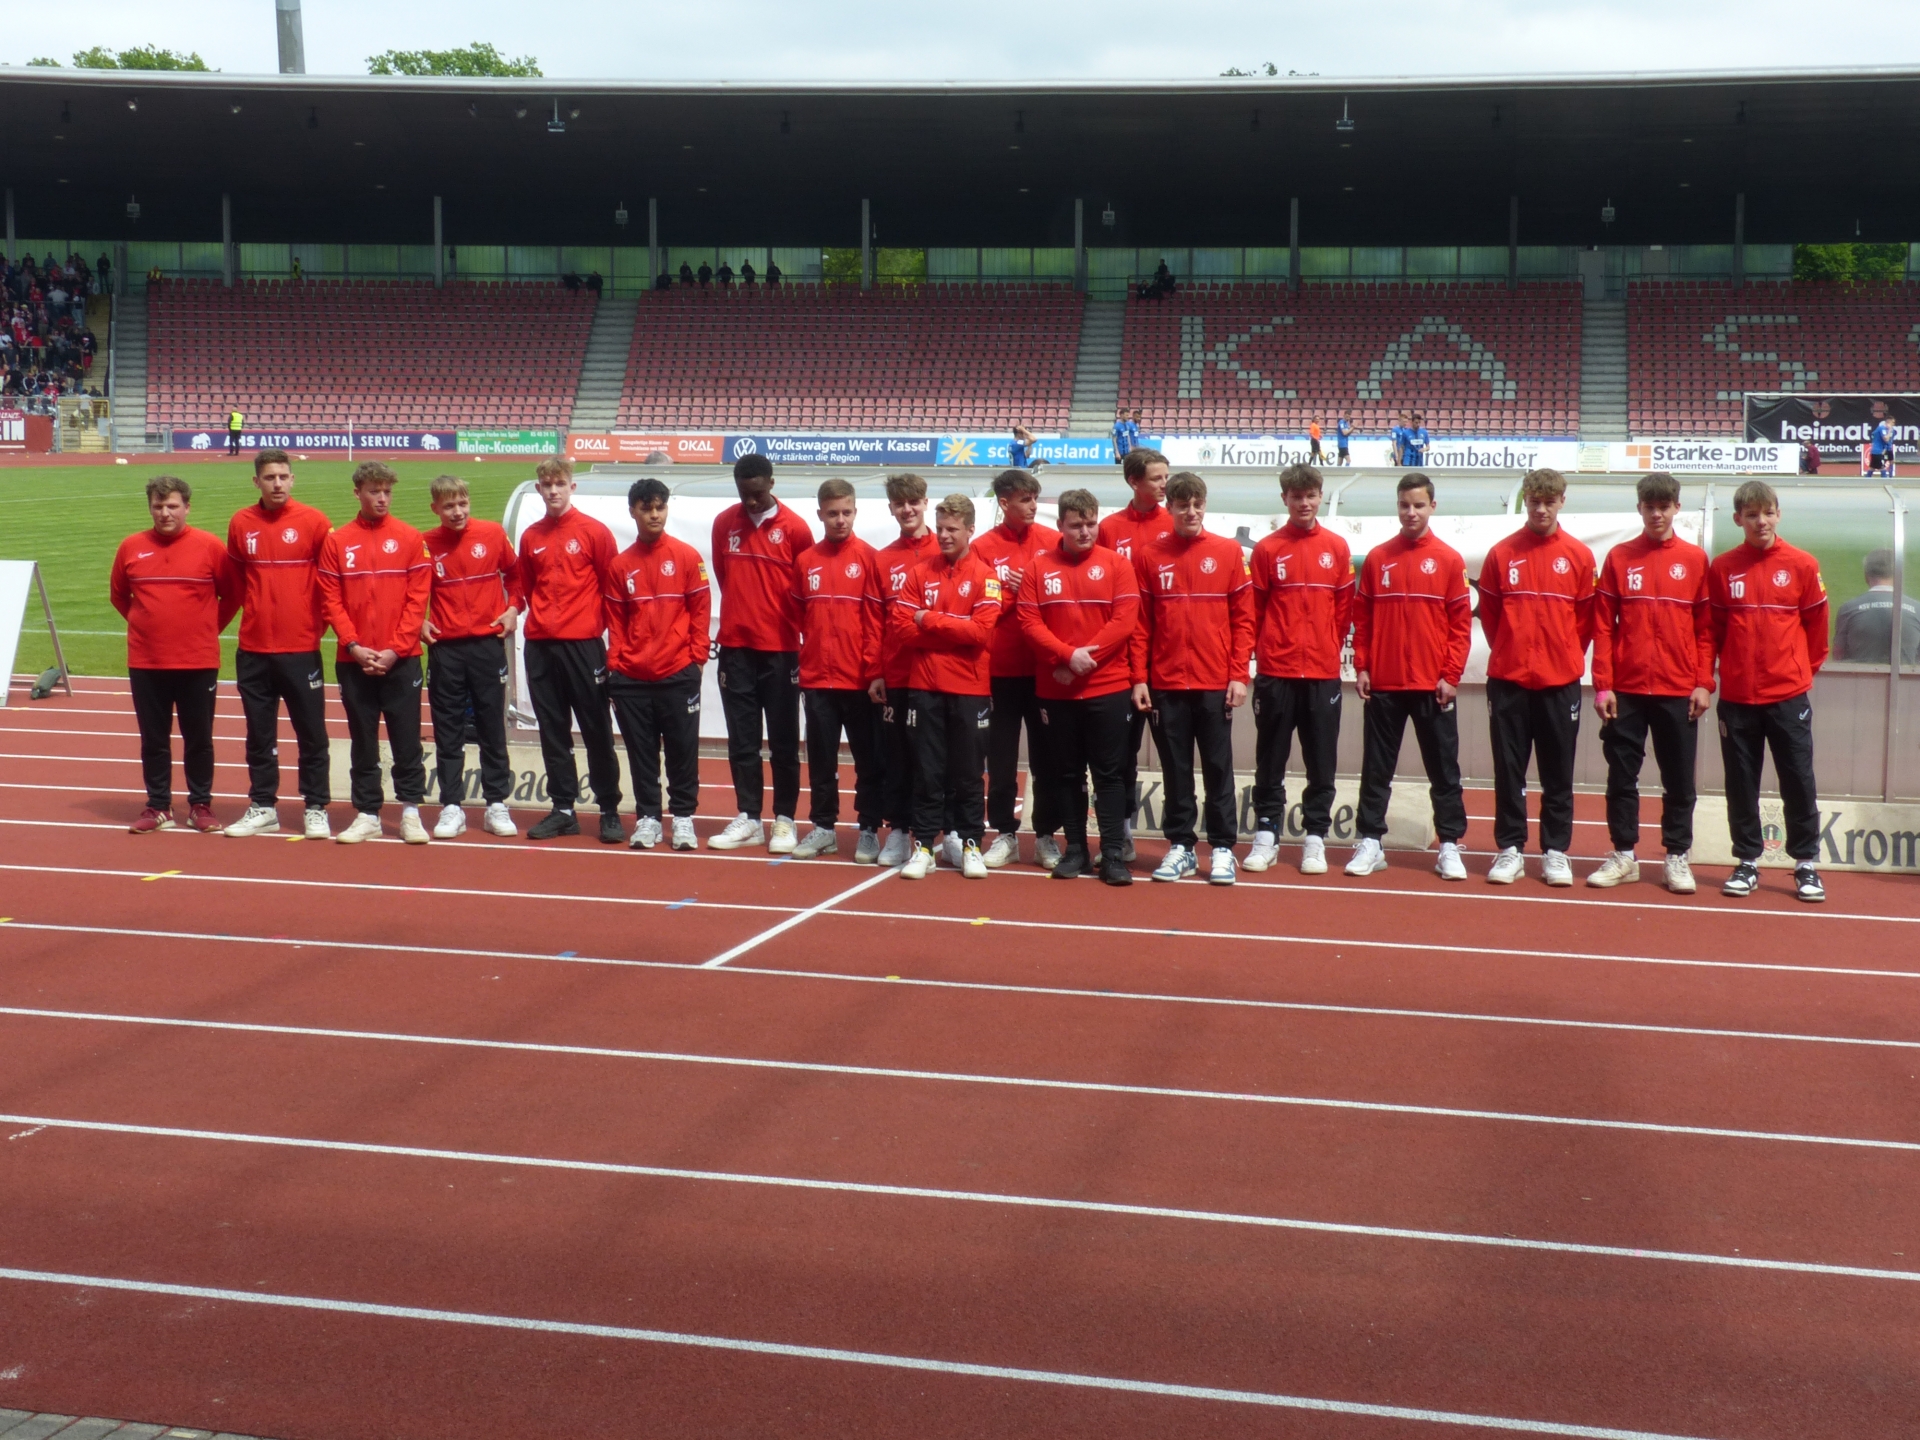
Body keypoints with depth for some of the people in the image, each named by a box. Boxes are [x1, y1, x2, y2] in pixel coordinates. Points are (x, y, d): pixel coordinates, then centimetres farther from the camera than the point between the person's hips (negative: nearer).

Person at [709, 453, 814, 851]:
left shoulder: (794, 528, -6)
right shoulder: (723, 523, 4)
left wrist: (805, 637, 3)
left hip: (781, 649, -3)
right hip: (735, 648, 3)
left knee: (783, 741, 3)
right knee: (741, 740, 7)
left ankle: (784, 820, 9)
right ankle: (748, 818, 13)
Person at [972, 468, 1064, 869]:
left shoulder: (1053, 542, 2)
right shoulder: (983, 547, -1)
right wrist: (1012, 594, -15)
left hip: (1044, 667, 1)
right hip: (1000, 669, 0)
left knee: (1046, 757, 6)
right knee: (1001, 758, 6)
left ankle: (1046, 835, 16)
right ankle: (1005, 834, 17)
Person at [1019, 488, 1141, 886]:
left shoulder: (1116, 564, 0)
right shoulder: (1039, 567, 3)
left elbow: (1124, 620, -8)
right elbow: (1029, 621, -4)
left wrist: (1090, 656, -15)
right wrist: (1068, 656, -15)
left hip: (1108, 687, -2)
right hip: (1056, 689, 2)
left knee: (1109, 773, 0)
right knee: (1067, 773, 8)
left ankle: (1113, 854, 3)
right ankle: (1075, 849, 16)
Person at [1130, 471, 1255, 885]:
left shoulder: (1229, 552, 2)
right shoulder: (1148, 555, 4)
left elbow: (1243, 618, 1)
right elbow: (1140, 622, 3)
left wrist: (1239, 675, -5)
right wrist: (1139, 678, -2)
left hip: (1216, 684, -1)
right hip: (1166, 684, 1)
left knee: (1219, 768, 4)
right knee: (1175, 770, 7)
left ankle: (1223, 849, 11)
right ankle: (1180, 847, 15)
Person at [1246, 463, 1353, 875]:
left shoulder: (1337, 549, 5)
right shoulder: (1267, 549, 0)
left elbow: (1344, 609, 9)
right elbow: (1254, 609, 3)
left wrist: (1329, 649, 7)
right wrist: (1265, 651, 4)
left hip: (1324, 673, 1)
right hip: (1275, 672, -1)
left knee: (1322, 763, 4)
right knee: (1270, 761, 5)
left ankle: (1315, 838, 12)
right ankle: (1266, 835, 13)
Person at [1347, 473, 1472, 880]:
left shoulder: (1449, 560, 0)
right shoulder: (1377, 558, 5)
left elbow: (1461, 622, -1)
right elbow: (1362, 617, 7)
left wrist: (1451, 676, -7)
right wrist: (1361, 667, -1)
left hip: (1433, 685, -1)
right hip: (1382, 683, 2)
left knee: (1443, 768, 5)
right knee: (1377, 767, 6)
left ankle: (1450, 846, 10)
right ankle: (1370, 842, 13)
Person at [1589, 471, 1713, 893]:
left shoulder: (1695, 559, 4)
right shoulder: (1619, 557, 4)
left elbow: (1706, 627, 4)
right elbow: (1603, 625, 2)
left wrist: (1704, 684, -4)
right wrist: (1602, 685, -4)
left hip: (1679, 691, 0)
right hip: (1626, 690, 0)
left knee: (1679, 778, 5)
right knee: (1622, 775, 5)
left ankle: (1678, 857, 15)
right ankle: (1623, 855, 15)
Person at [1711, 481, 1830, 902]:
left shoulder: (1802, 565, -2)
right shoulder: (1722, 568, 0)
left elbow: (1816, 624, 6)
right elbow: (1712, 628, 7)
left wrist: (1807, 667, 10)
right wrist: (1712, 675, 6)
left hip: (1788, 695, -1)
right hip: (1737, 697, 1)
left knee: (1799, 781, 3)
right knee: (1741, 784, 7)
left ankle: (1806, 864, 12)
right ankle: (1747, 863, 17)